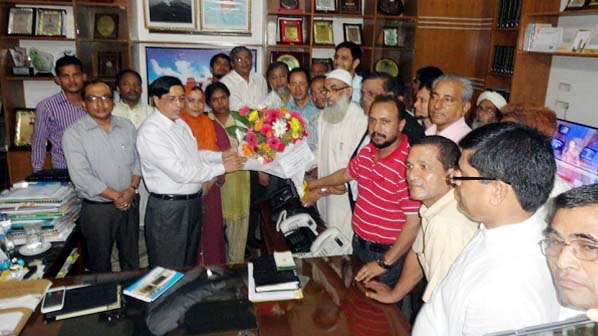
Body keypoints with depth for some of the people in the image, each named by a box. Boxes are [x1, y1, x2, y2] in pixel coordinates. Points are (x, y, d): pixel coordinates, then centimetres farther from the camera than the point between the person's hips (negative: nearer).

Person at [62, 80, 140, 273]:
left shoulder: (127, 127, 4)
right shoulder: (74, 133, -10)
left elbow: (137, 160, 5)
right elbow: (81, 176, -17)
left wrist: (132, 189, -11)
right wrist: (116, 196, -17)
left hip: (129, 204, 4)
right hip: (97, 208, -4)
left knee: (131, 257, 18)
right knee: (100, 263, 12)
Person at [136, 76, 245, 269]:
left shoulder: (180, 123, 7)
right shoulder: (150, 132, -21)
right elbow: (180, 172, -26)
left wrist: (221, 155, 2)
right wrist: (223, 167, -21)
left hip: (192, 203, 8)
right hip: (168, 209, -8)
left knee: (189, 266, 23)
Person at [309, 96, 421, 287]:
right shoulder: (367, 152, -1)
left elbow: (414, 222, -26)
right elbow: (348, 173, 20)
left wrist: (384, 263, -22)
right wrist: (316, 184, 35)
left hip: (387, 254, -7)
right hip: (358, 244, 7)